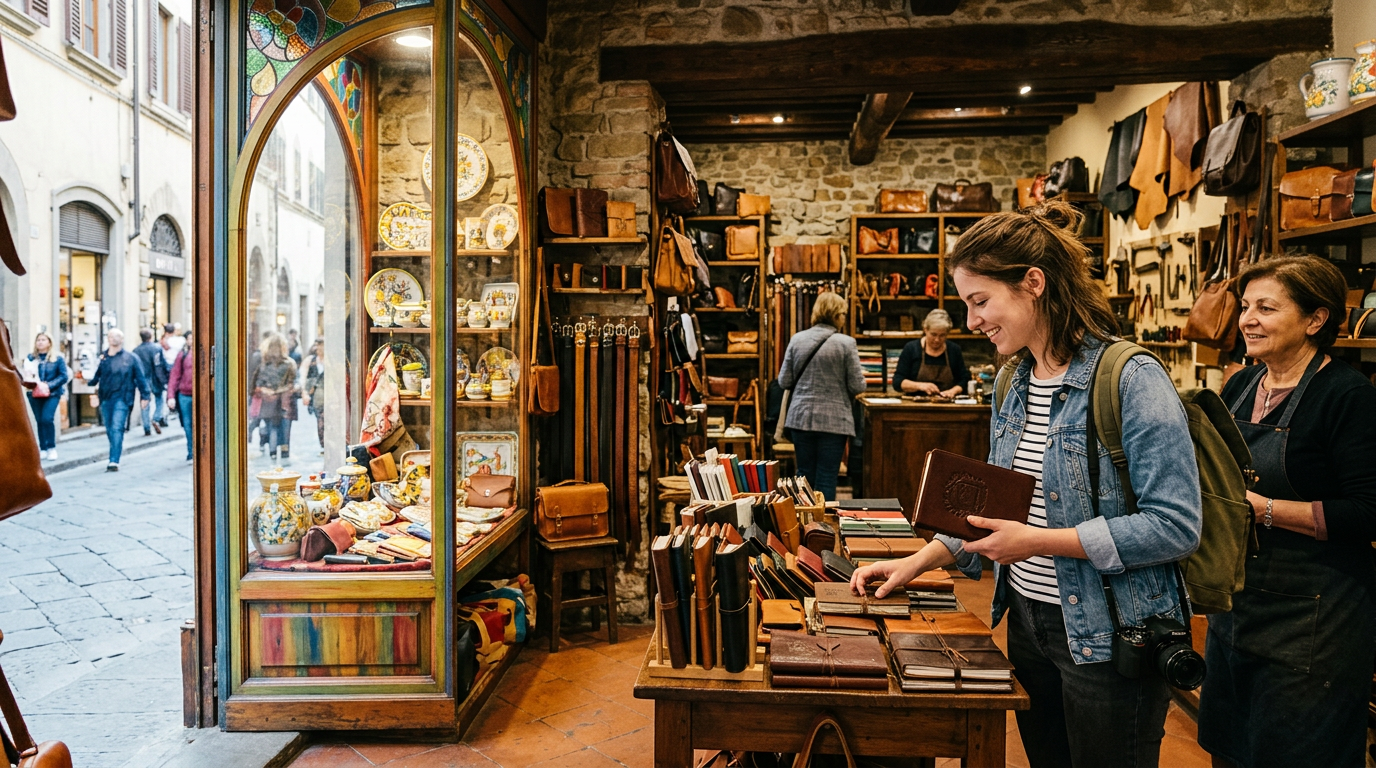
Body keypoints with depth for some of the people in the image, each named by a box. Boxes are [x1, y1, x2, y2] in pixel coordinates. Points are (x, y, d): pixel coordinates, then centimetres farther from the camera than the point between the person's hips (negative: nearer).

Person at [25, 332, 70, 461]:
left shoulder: (57, 358, 1)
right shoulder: (31, 357, 8)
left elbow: (64, 376, -3)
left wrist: (49, 385, -13)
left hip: (52, 394, -3)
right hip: (35, 394, 3)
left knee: (47, 419, -15)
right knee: (39, 420, 5)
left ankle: (51, 448, -4)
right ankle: (43, 449, 13)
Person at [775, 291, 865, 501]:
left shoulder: (797, 339, 1)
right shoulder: (846, 343, -10)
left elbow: (784, 381, 3)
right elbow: (857, 387, -8)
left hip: (801, 418, 4)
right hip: (834, 420, -3)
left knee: (804, 475, 14)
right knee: (827, 480, 4)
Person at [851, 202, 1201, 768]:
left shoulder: (1131, 380, -18)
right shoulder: (1016, 385, 5)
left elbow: (1176, 526, -22)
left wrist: (1038, 541, -24)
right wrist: (916, 563, 2)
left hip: (1107, 637, -7)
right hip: (1028, 621, 7)